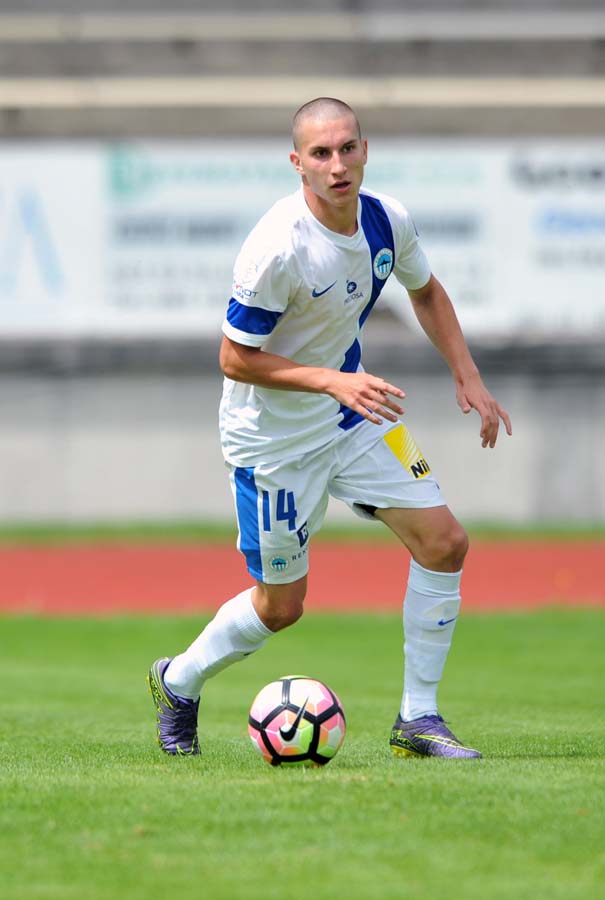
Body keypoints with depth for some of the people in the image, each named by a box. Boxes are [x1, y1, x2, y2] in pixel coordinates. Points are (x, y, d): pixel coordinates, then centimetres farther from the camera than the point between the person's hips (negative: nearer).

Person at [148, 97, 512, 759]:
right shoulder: (277, 248, -29)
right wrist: (334, 381, -30)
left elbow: (425, 291, 13)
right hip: (274, 435, -6)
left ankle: (418, 719, 6)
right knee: (280, 606, 4)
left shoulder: (386, 220, -9)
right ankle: (178, 681, 33)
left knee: (444, 542, -5)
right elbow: (235, 358, -22)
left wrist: (468, 378, 5)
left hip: (355, 411, 6)